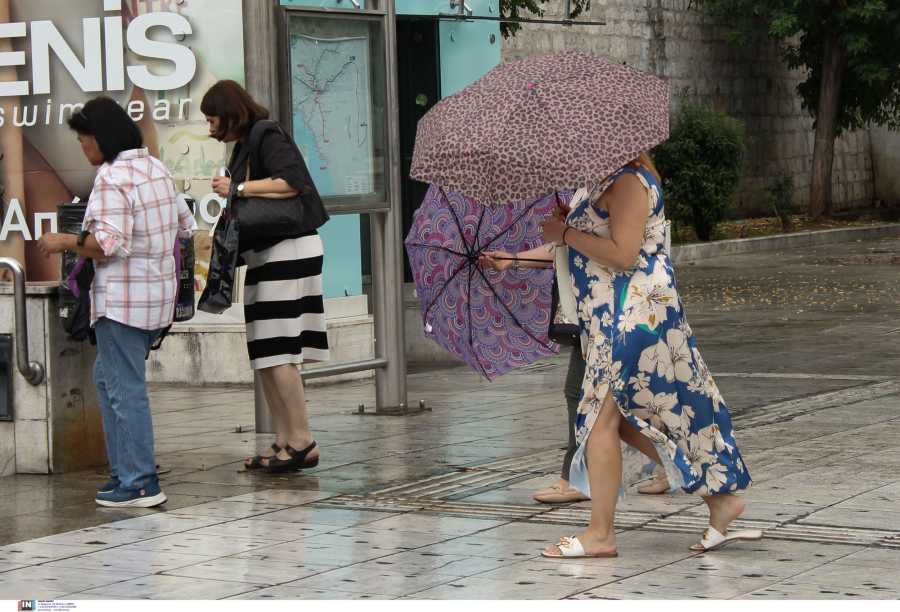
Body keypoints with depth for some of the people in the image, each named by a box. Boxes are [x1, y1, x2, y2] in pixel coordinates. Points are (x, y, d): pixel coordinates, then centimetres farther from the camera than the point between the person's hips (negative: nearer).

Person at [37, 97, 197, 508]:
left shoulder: (111, 178, -16)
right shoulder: (156, 169, 11)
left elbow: (110, 245, -24)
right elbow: (186, 227, 16)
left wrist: (65, 241, -11)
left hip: (122, 299, -10)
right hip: (157, 293, 10)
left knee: (126, 389, -4)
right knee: (108, 376, 20)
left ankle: (140, 485, -1)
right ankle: (124, 470, 21)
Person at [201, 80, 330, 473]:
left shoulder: (267, 136, -9)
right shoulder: (244, 145, 19)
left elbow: (291, 182, -23)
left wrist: (238, 188, -17)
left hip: (288, 251, -10)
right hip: (265, 255, 10)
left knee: (276, 351, -12)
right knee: (262, 354, 6)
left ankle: (302, 442, -9)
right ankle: (284, 441, 7)